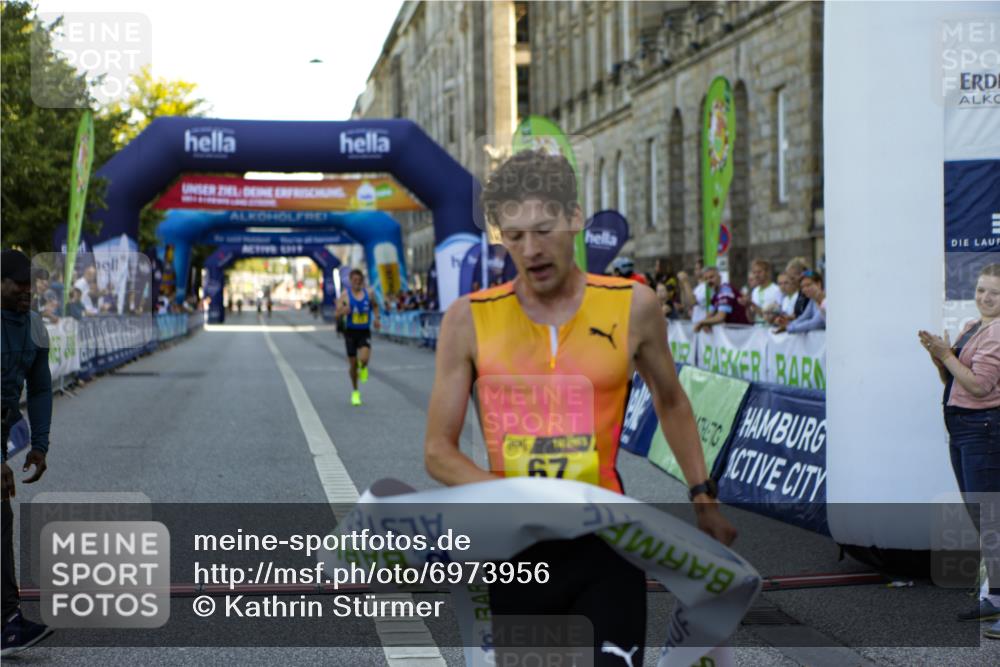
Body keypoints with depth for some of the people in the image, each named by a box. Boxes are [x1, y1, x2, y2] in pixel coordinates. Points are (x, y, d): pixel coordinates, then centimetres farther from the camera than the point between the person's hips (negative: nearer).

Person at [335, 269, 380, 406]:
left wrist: (376, 318, 4)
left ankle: (363, 368, 17)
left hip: (365, 332, 0)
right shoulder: (345, 295, -6)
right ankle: (355, 392, 27)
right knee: (353, 363, 6)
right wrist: (344, 310, -31)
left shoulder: (368, 293, 0)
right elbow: (338, 313, -9)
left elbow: (375, 305, 20)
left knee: (364, 359, -23)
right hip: (351, 332, 0)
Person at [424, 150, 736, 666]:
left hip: (606, 545, -1)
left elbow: (670, 402, 17)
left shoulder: (633, 306, -2)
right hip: (515, 549, 1)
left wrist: (703, 497, 16)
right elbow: (438, 451, -2)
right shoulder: (469, 320, -4)